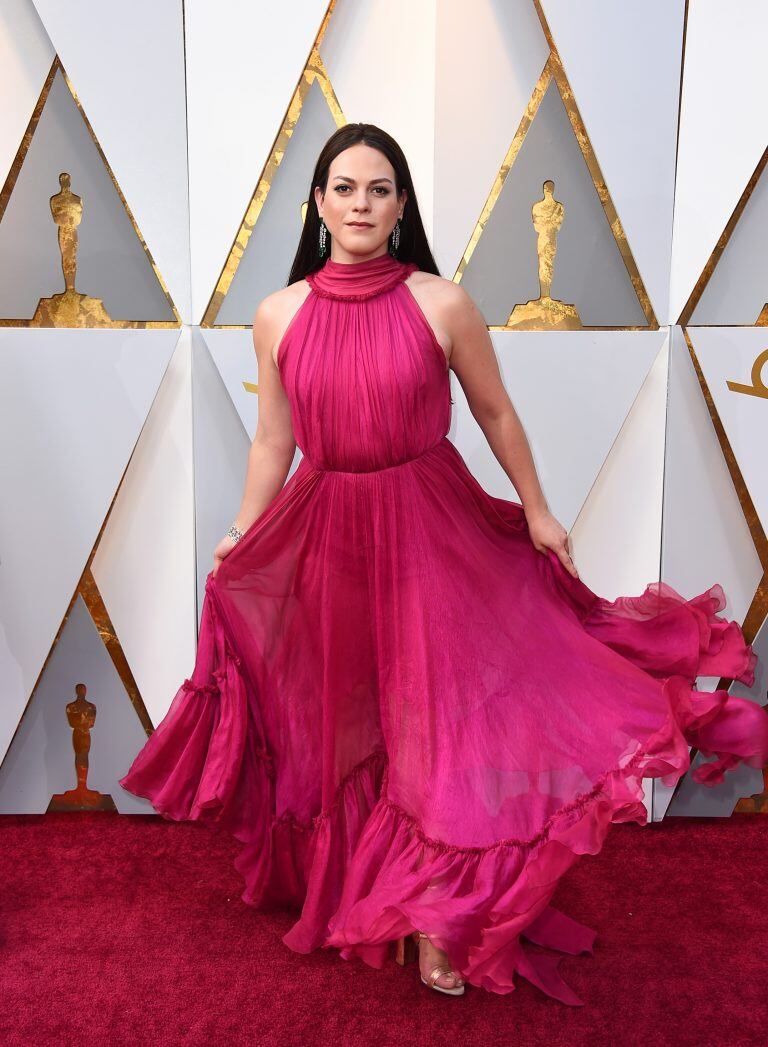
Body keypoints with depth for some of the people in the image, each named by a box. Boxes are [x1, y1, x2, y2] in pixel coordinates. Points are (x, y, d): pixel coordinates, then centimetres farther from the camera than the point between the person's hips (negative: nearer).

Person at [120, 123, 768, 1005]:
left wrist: (538, 513, 5)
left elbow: (496, 414, 2)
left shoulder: (442, 305, -7)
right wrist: (238, 539, 4)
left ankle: (437, 917, 20)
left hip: (431, 531, -2)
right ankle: (337, 884, 43)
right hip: (326, 535, 3)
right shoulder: (277, 316, 0)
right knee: (336, 720, 16)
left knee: (434, 715, 0)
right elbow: (273, 443, 6)